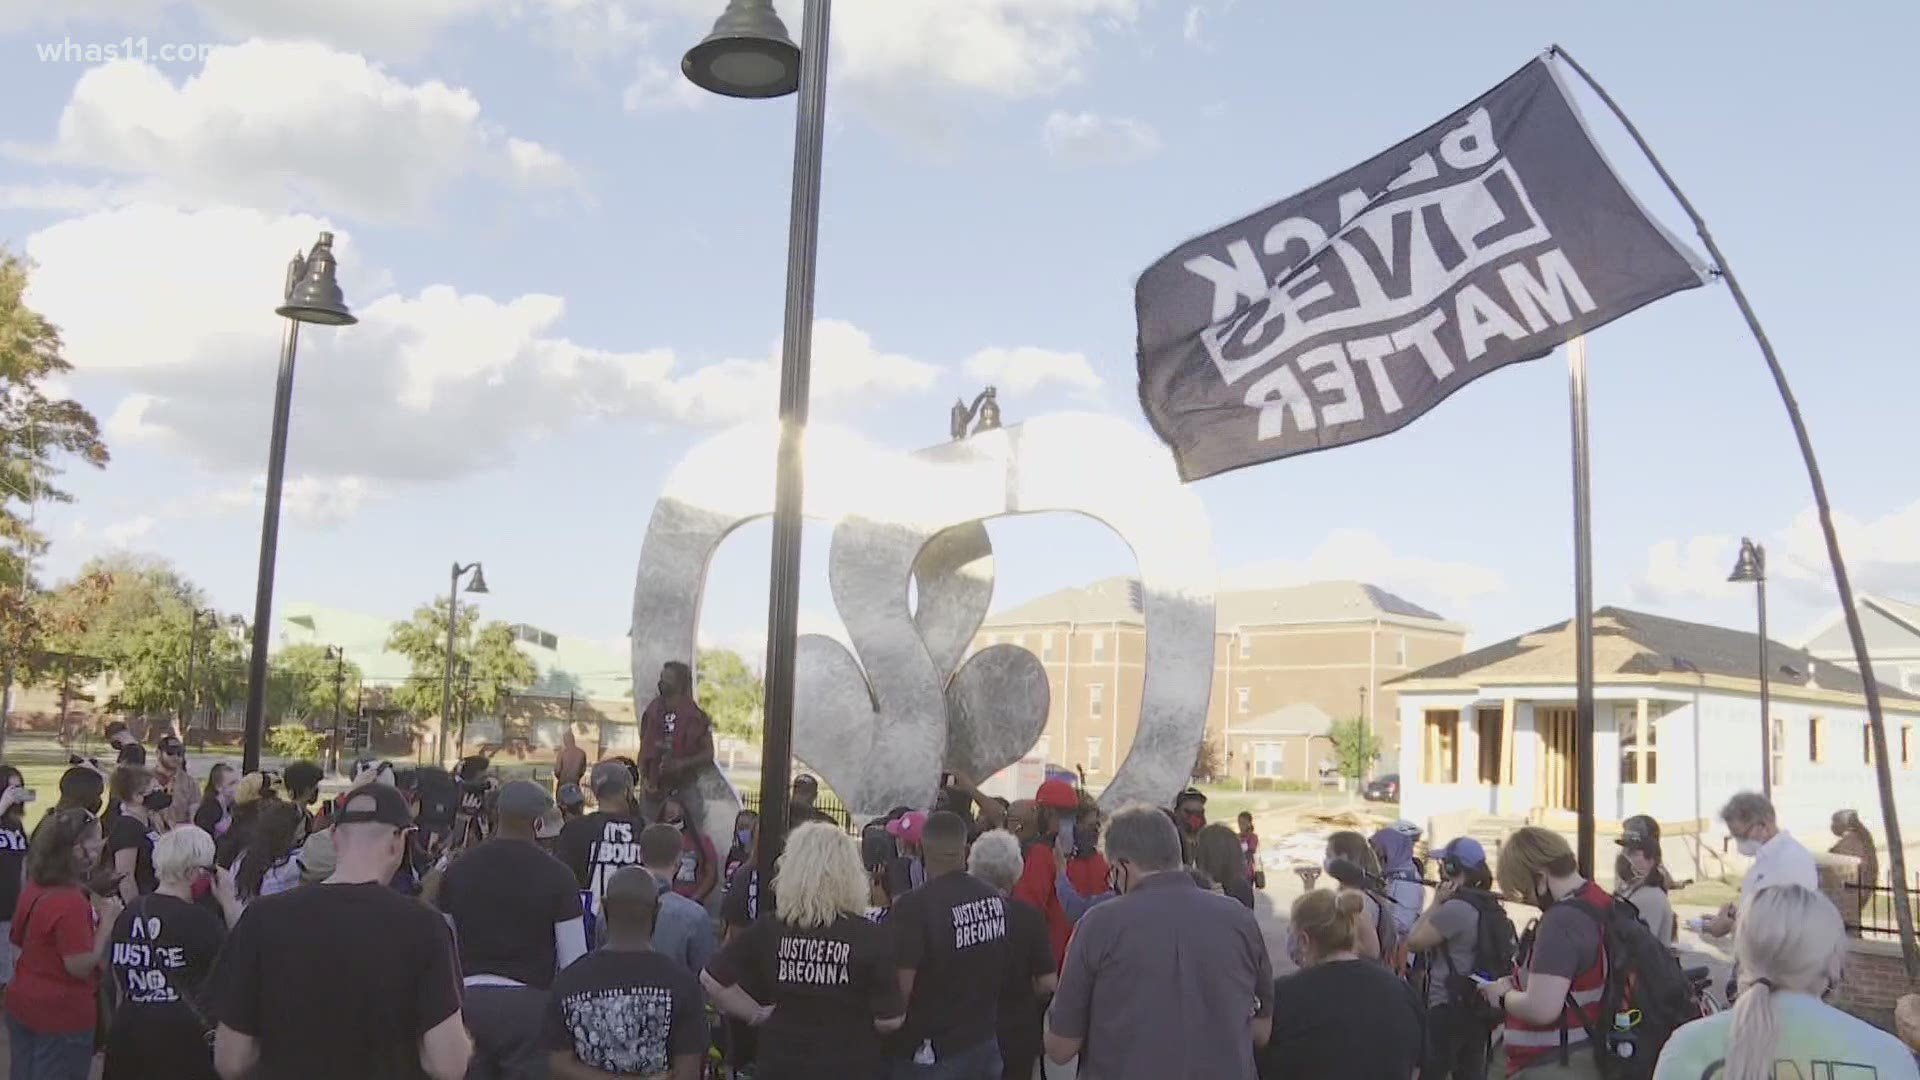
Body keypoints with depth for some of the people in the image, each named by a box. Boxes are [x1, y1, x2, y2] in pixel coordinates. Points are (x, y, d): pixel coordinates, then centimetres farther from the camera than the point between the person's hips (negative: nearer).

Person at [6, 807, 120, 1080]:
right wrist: (107, 921, -18)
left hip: (21, 1004, 8)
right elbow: (80, 966, -25)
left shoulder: (33, 887, 0)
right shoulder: (72, 902, -27)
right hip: (63, 1016, -8)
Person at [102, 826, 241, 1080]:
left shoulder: (127, 915, 7)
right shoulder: (199, 920, -13)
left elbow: (120, 985, 16)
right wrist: (230, 903, -5)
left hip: (126, 1034, 6)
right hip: (182, 1040, -6)